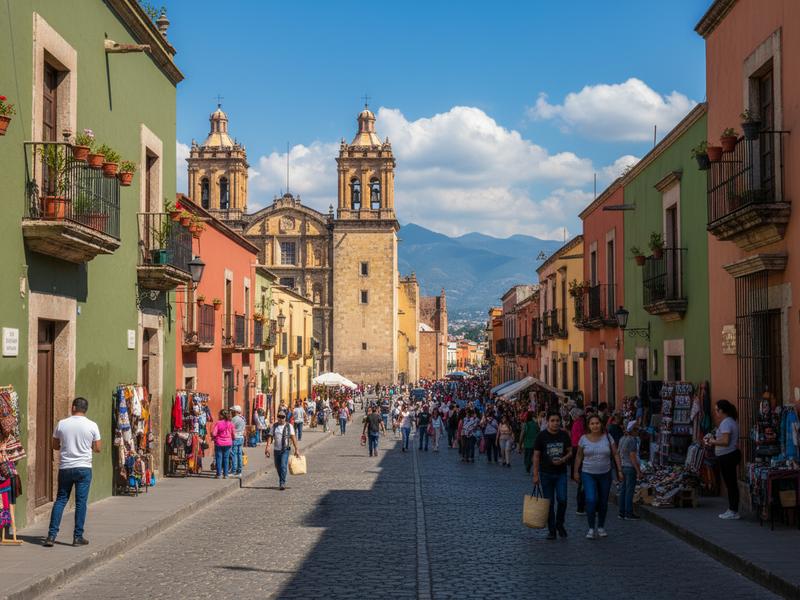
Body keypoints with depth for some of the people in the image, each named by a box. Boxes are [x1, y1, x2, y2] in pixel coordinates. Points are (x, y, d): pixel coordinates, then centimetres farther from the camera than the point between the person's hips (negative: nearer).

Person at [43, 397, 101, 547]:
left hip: (65, 468, 2)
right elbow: (97, 448, 1)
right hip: (83, 468, -2)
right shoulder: (92, 425, -5)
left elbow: (55, 446, 9)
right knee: (81, 502, 4)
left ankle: (51, 535, 4)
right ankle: (78, 537, 6)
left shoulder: (62, 424, -1)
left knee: (60, 500, 10)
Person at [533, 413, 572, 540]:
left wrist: (564, 459, -14)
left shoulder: (564, 435, 2)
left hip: (561, 473, 1)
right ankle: (551, 530, 14)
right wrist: (535, 474, -7)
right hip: (546, 473, -1)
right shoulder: (541, 436, -5)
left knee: (562, 500, -9)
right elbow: (536, 456, -3)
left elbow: (570, 452, 9)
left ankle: (559, 524, 15)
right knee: (549, 502, 4)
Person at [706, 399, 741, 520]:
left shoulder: (726, 423, -18)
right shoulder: (731, 421, 14)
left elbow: (725, 441, -25)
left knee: (730, 483, -5)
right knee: (731, 483, 13)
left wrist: (713, 441, -10)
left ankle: (733, 511, 0)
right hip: (731, 455, 10)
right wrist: (714, 439, 13)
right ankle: (732, 510, 19)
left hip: (727, 456, -10)